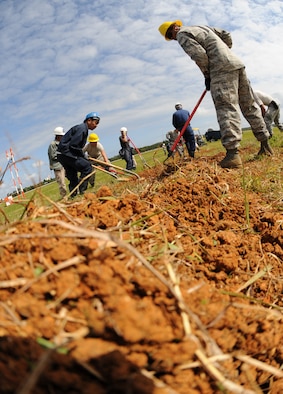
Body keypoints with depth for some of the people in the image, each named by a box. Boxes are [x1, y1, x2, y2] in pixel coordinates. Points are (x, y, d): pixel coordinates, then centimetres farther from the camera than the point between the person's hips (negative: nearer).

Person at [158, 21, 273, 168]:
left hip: (222, 69, -8)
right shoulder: (202, 27, 27)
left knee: (226, 108, -17)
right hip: (237, 63, 9)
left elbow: (199, 55, -12)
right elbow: (227, 36, 28)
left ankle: (232, 153, -27)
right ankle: (265, 144, 13)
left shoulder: (182, 34, 0)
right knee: (249, 105, 8)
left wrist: (207, 75, -1)